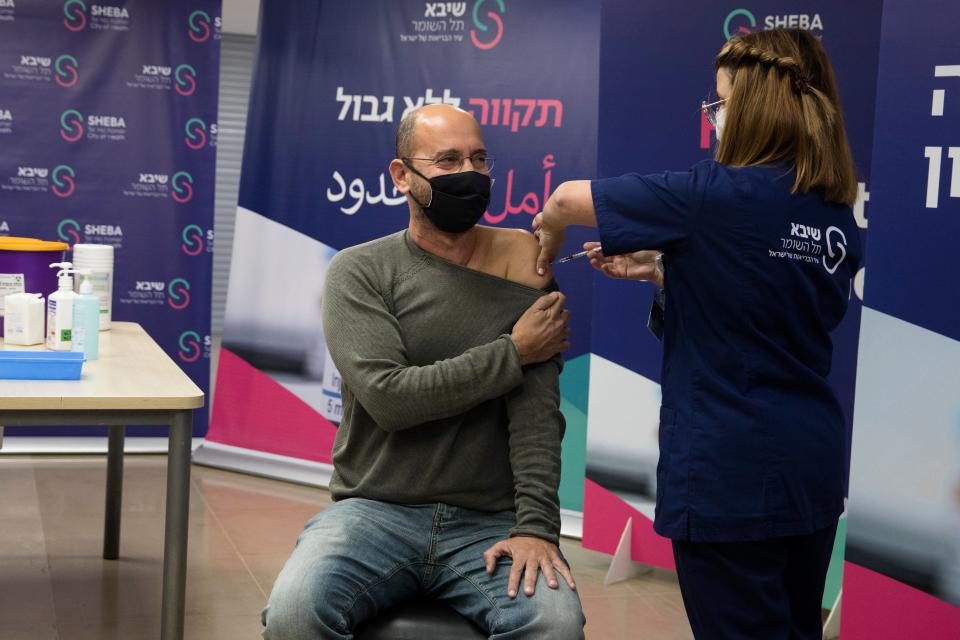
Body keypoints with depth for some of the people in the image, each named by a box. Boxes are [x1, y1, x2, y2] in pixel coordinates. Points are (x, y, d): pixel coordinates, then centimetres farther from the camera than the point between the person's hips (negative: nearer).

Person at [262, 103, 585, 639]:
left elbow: (537, 410, -6)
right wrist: (513, 353, -9)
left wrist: (537, 526, -18)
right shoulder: (360, 271, 2)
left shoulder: (519, 265, 4)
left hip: (488, 524, 1)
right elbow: (389, 396, -13)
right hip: (374, 512, 0)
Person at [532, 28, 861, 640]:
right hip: (812, 460, 7)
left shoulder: (715, 197, -15)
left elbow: (569, 198, -4)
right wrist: (660, 267, 15)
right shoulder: (838, 217, 4)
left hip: (730, 469, -7)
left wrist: (549, 239, 16)